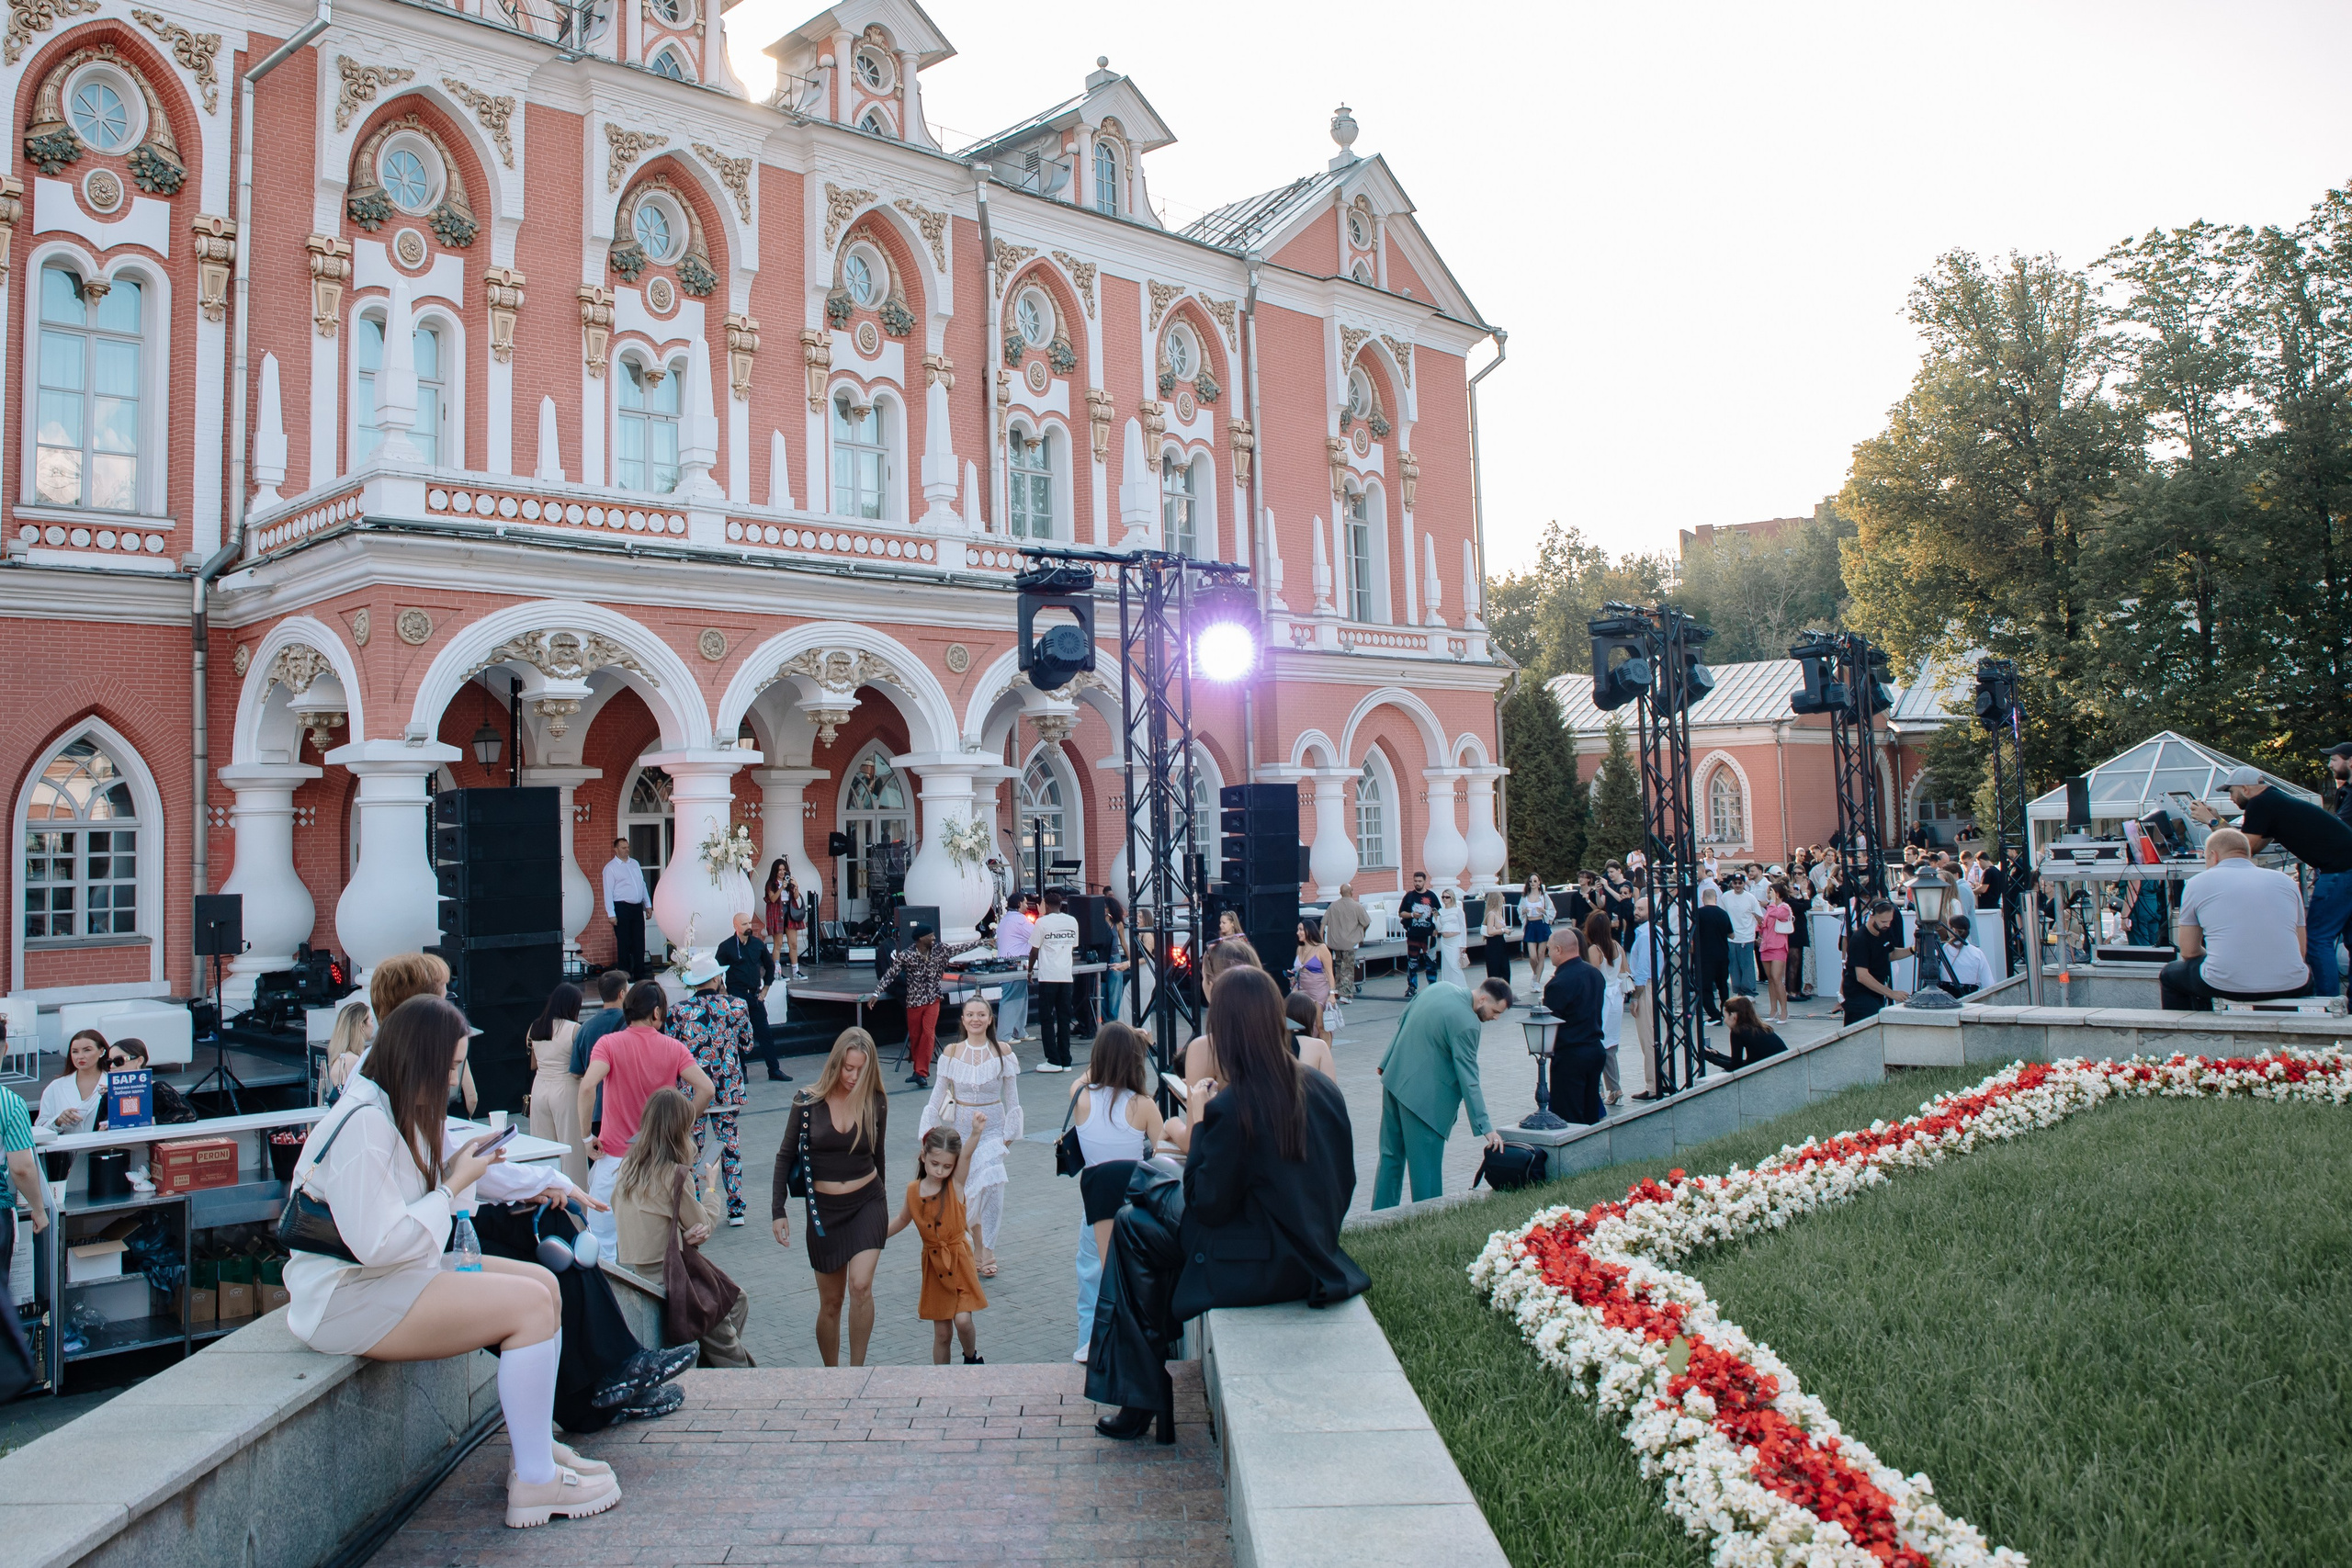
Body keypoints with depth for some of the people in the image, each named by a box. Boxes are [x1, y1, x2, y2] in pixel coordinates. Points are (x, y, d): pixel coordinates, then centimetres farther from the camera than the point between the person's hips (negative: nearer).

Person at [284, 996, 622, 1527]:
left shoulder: (397, 1112, 12)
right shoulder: (363, 1124, -21)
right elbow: (378, 1244, -26)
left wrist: (460, 1165, -2)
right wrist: (455, 1184, -16)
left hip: (392, 1276, 11)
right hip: (345, 1302, -11)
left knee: (543, 1282, 3)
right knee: (530, 1304, -20)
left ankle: (537, 1444, 8)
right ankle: (535, 1484, -13)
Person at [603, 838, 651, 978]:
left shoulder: (635, 864, 16)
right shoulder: (610, 867, -2)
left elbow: (643, 884, 20)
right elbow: (608, 891, -6)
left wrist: (648, 905, 16)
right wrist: (611, 913, -12)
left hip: (637, 907, 5)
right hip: (622, 908, -5)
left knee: (639, 942, 6)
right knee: (624, 943, -1)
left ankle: (639, 972, 12)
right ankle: (624, 973, 6)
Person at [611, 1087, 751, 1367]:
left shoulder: (628, 1167, 5)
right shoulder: (676, 1174, -17)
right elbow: (704, 1226, -4)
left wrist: (684, 1235, -5)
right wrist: (711, 1188, 11)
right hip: (662, 1278, -8)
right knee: (737, 1300, 9)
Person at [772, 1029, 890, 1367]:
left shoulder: (875, 1103, -4)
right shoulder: (808, 1102, -8)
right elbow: (785, 1155, 1)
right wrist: (778, 1209, -3)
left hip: (867, 1203, 0)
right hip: (824, 1209, 0)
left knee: (860, 1287, -18)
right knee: (830, 1301, 8)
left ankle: (857, 1369, -4)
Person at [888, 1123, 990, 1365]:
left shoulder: (956, 1184, -10)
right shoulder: (913, 1190, -2)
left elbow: (966, 1156, -30)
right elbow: (903, 1220, 17)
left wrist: (976, 1131, -47)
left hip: (958, 1261, -2)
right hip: (933, 1264, 2)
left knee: (962, 1320, -12)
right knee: (942, 1332, 6)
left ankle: (971, 1357, 18)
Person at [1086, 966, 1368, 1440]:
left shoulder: (1230, 1107, -24)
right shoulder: (1325, 1090, -4)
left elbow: (1207, 1205, -14)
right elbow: (1343, 1184, 6)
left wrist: (1199, 1124, -5)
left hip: (1260, 1270, -7)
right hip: (1314, 1258, 7)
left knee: (1132, 1226, 9)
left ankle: (1141, 1398, 17)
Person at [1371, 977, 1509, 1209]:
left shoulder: (1440, 989, 4)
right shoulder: (1467, 1024, -21)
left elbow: (1402, 1023, 14)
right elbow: (1468, 1079, -21)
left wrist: (1387, 1063, 24)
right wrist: (1485, 1127, -18)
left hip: (1394, 1080, 9)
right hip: (1422, 1096, -9)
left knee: (1391, 1155, 18)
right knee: (1426, 1165, 2)